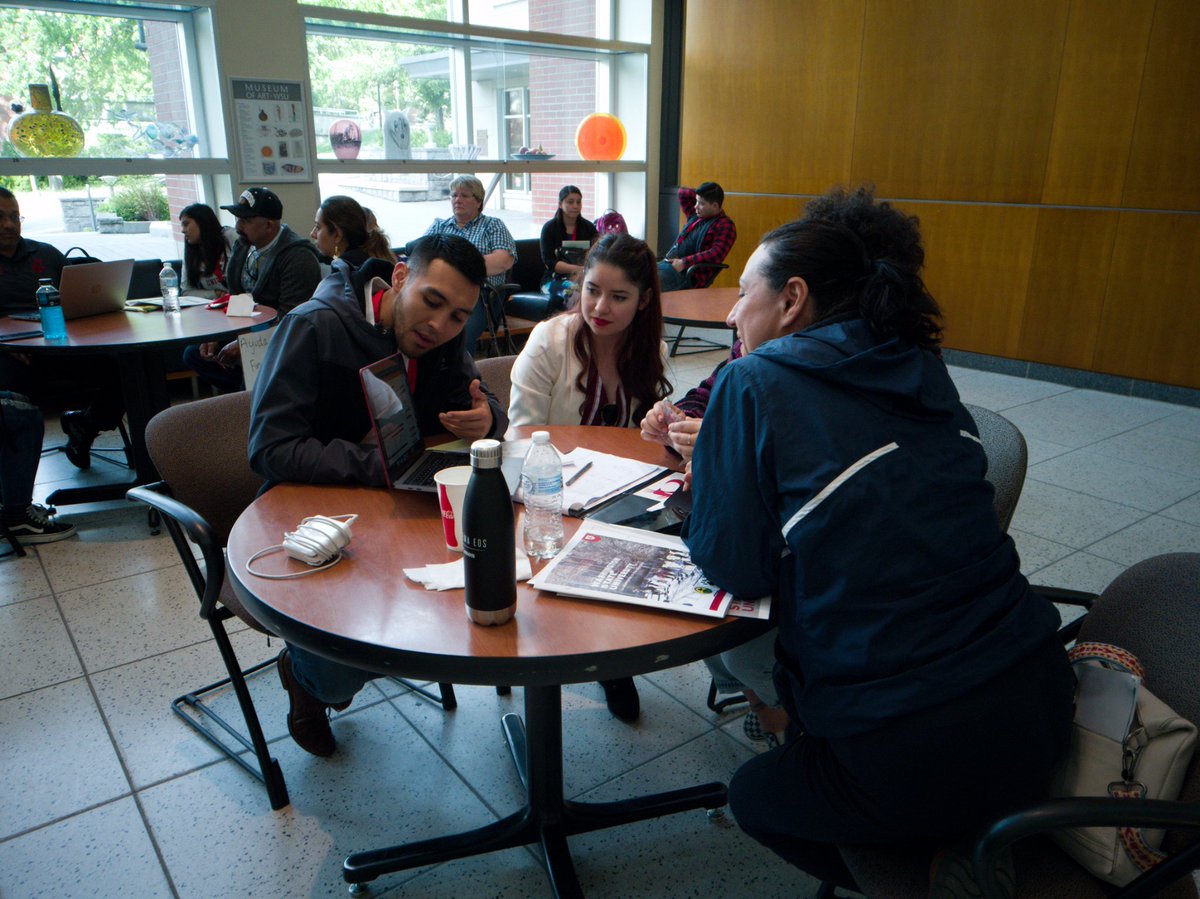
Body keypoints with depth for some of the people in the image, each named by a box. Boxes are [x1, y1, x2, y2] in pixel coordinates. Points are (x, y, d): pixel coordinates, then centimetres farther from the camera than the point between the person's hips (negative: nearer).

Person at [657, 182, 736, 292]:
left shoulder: (725, 225, -5)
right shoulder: (696, 215, 20)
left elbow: (716, 254, -18)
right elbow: (682, 193, 32)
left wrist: (684, 262, -22)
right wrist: (701, 195, 16)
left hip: (687, 272, -9)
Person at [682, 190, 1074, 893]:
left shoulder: (755, 384, -13)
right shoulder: (922, 375, 6)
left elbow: (736, 567, -10)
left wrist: (709, 467, 9)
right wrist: (719, 450, 18)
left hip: (923, 755, -7)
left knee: (757, 794, 22)